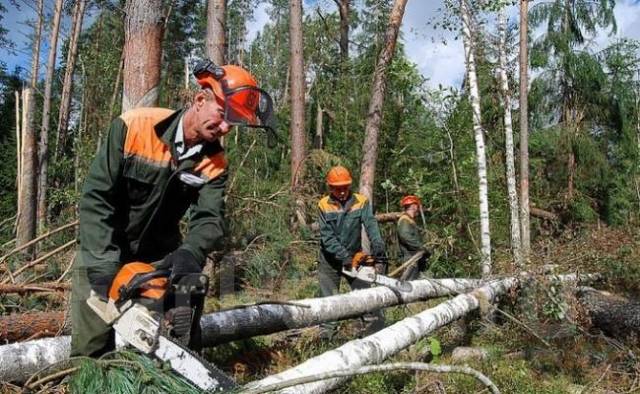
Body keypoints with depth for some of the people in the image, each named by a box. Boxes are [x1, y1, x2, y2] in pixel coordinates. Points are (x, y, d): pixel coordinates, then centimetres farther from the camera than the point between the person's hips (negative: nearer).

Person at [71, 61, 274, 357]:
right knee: (92, 345, -1)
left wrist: (189, 254, -43)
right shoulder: (134, 126, -21)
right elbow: (96, 197, -22)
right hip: (101, 250, -2)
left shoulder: (214, 163, -10)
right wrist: (103, 266, -29)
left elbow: (209, 219, -21)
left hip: (159, 258, 3)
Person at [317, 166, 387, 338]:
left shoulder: (361, 202, -7)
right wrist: (343, 256, -26)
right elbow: (327, 236, -16)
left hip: (354, 257, 0)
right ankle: (326, 336, 16)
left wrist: (379, 250, -37)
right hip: (329, 260, 0)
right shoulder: (324, 205, -9)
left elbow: (371, 226, -21)